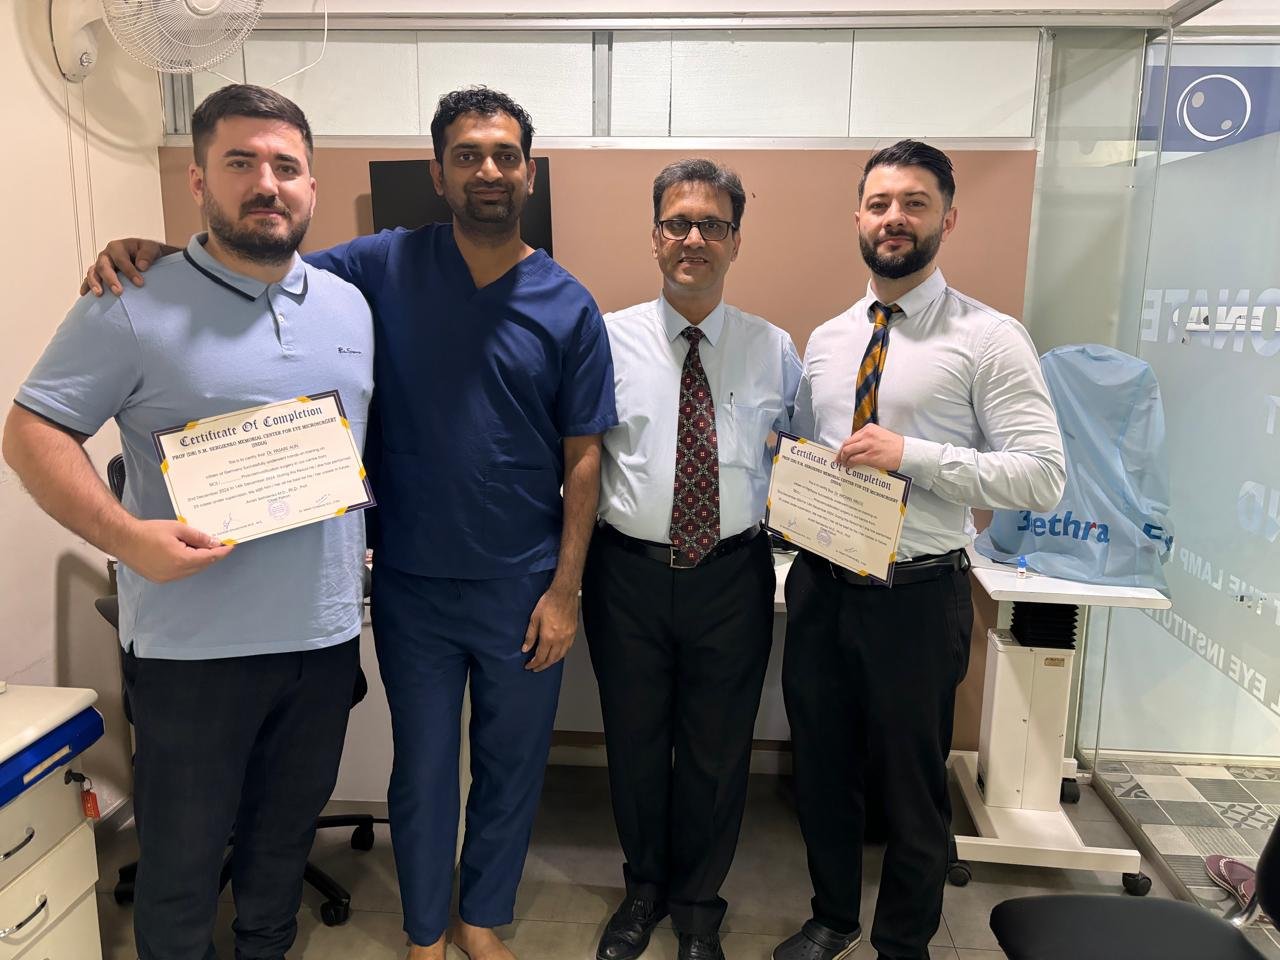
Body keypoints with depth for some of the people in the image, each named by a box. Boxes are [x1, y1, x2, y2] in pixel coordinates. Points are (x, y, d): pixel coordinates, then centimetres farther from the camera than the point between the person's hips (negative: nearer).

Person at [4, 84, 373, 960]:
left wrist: (371, 558, 7)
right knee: (183, 857, 14)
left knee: (287, 835, 23)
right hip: (194, 647, -4)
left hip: (327, 632, 5)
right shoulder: (134, 306, -8)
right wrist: (124, 536, -23)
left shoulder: (350, 307, 7)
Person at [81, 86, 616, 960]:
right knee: (422, 769, 17)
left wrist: (565, 588, -7)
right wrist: (157, 254, -18)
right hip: (413, 585, 0)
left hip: (524, 590, 1)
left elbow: (583, 458, -4)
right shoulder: (386, 266, -4)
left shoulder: (570, 307, -5)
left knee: (512, 765, 17)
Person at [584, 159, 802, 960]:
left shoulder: (775, 351, 3)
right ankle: (644, 889, 44)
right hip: (629, 571, 0)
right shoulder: (609, 339, -1)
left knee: (717, 752, 14)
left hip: (733, 575, 1)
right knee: (635, 744, 17)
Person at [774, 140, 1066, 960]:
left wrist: (910, 453, -25)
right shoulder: (825, 340, 8)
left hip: (918, 595, -5)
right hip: (821, 584, 5)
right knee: (823, 769, 20)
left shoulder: (990, 339, -9)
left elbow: (1044, 477, -16)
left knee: (913, 785, 14)